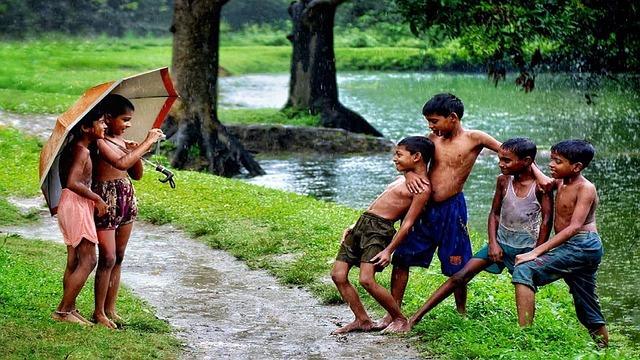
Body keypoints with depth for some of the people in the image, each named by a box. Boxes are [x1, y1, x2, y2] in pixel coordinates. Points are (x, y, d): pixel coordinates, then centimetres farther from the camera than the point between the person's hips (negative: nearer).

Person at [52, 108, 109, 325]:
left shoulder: (74, 148, 11)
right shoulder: (82, 151, -17)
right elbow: (73, 183, -27)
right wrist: (97, 199, -18)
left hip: (70, 204, 10)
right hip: (77, 206, -10)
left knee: (74, 262, 13)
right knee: (88, 261, -7)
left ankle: (69, 309, 17)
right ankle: (63, 311, -5)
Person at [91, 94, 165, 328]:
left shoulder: (121, 141, 11)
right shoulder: (100, 142, -15)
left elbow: (136, 175, 14)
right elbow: (122, 163, -31)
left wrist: (137, 154, -5)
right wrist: (146, 143, -24)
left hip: (126, 199, 9)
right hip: (106, 200, -8)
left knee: (119, 257, 11)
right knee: (108, 258, -6)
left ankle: (110, 309, 20)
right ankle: (98, 312, 5)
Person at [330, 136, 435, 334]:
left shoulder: (422, 188, -8)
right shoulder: (403, 178, 21)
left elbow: (407, 223, -12)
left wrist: (389, 250, -16)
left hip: (380, 230, -9)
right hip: (362, 223, 9)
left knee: (367, 280, -21)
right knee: (338, 275, 3)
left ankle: (400, 319, 0)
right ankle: (362, 320, 13)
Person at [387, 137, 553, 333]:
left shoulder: (540, 185, -13)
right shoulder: (503, 181, -1)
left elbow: (546, 221, -11)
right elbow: (494, 213, 7)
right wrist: (493, 243, -5)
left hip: (526, 248, -3)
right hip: (500, 242, 3)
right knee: (460, 276, -5)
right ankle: (415, 318, -6)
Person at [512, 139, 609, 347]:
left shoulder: (586, 188, -13)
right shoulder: (560, 182, 11)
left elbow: (574, 227, -23)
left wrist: (536, 252, -29)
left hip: (582, 244, -10)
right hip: (570, 247, 10)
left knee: (524, 270, -24)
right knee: (588, 311, 17)